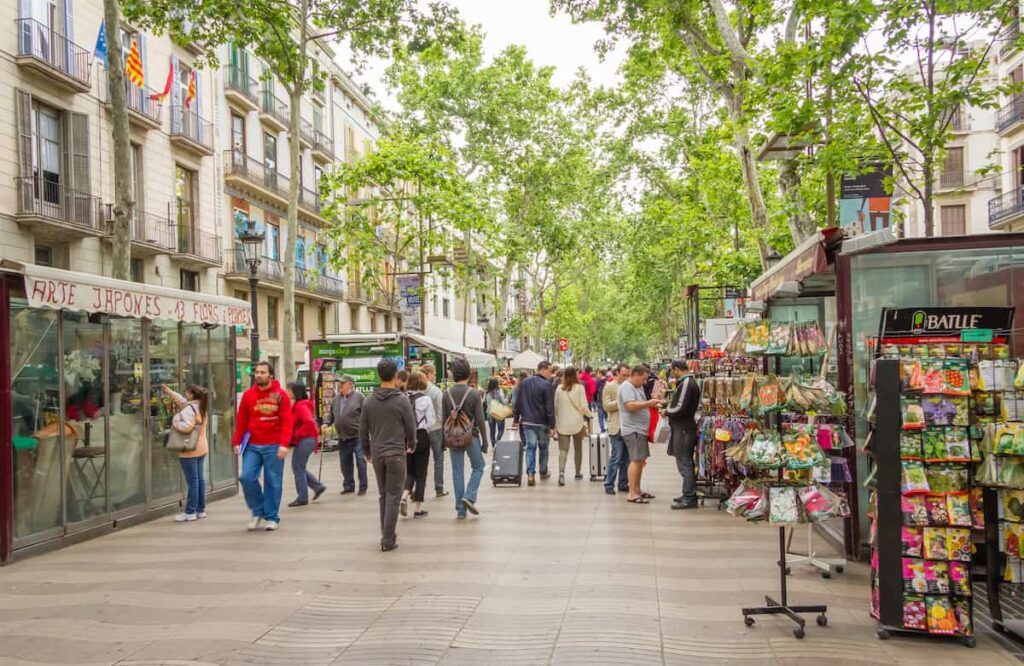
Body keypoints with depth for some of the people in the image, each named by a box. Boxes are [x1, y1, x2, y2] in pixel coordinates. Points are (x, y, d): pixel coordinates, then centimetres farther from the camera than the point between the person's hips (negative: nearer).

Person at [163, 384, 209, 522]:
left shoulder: (189, 409, -17)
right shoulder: (201, 407, 12)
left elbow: (186, 426, -30)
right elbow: (181, 400, 26)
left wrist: (175, 421, -13)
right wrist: (169, 392, 29)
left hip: (189, 450, -9)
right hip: (201, 447, 9)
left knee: (192, 480, -6)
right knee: (200, 478, 12)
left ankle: (190, 512, -2)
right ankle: (201, 509, 17)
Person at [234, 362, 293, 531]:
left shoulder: (281, 395, -2)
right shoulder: (248, 395, 6)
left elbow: (286, 422, -7)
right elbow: (241, 420, 8)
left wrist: (284, 444, -16)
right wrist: (237, 442, 2)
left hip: (273, 446, -2)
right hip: (252, 445, 2)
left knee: (273, 482, 2)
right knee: (247, 477, -8)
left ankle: (272, 517, 14)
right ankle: (258, 511, 13)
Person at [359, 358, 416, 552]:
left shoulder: (368, 401, 2)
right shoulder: (402, 400, -10)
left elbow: (363, 430, 7)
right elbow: (411, 427, -4)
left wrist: (367, 452, 21)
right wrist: (411, 445, 16)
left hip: (377, 454, 4)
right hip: (396, 454, -4)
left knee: (384, 495, 16)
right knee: (393, 497, 0)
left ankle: (386, 535, 20)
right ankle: (388, 540, -2)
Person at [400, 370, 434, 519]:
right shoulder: (425, 399, -11)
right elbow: (431, 420, -6)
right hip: (421, 436, -3)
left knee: (410, 471, 18)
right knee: (421, 473, 7)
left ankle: (404, 497, -5)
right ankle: (417, 508, 10)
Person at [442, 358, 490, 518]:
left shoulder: (447, 394, 0)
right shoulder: (474, 393, -9)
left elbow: (444, 420, 4)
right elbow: (480, 420, -8)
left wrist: (444, 440, 15)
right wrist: (485, 442, 0)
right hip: (471, 436, -3)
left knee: (457, 472, 8)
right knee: (478, 467, 15)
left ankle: (460, 509, 10)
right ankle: (469, 497, -4)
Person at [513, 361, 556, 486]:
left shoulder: (524, 383, 6)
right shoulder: (547, 385, -13)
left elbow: (517, 402, 9)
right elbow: (550, 407, -15)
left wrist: (516, 418, 15)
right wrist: (552, 426, -11)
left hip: (527, 421, 4)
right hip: (542, 423, -4)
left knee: (530, 447, 3)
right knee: (543, 447, 15)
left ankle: (530, 474, -10)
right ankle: (543, 472, 27)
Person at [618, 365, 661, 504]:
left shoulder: (638, 387, 18)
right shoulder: (627, 387, -13)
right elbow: (630, 406, -26)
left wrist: (651, 405, 11)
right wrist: (648, 403, -20)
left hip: (640, 430, 10)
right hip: (633, 430, -10)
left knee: (640, 461, 13)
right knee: (636, 460, -13)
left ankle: (637, 490, 21)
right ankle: (632, 494, -13)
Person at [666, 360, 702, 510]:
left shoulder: (686, 383, -17)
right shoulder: (691, 382, 15)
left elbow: (680, 408, -22)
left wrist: (667, 412, -6)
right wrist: (670, 409, 11)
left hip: (683, 429, -10)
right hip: (687, 427, 10)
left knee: (684, 464, -6)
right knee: (687, 463, 16)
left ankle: (689, 499, -4)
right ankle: (689, 495, 23)